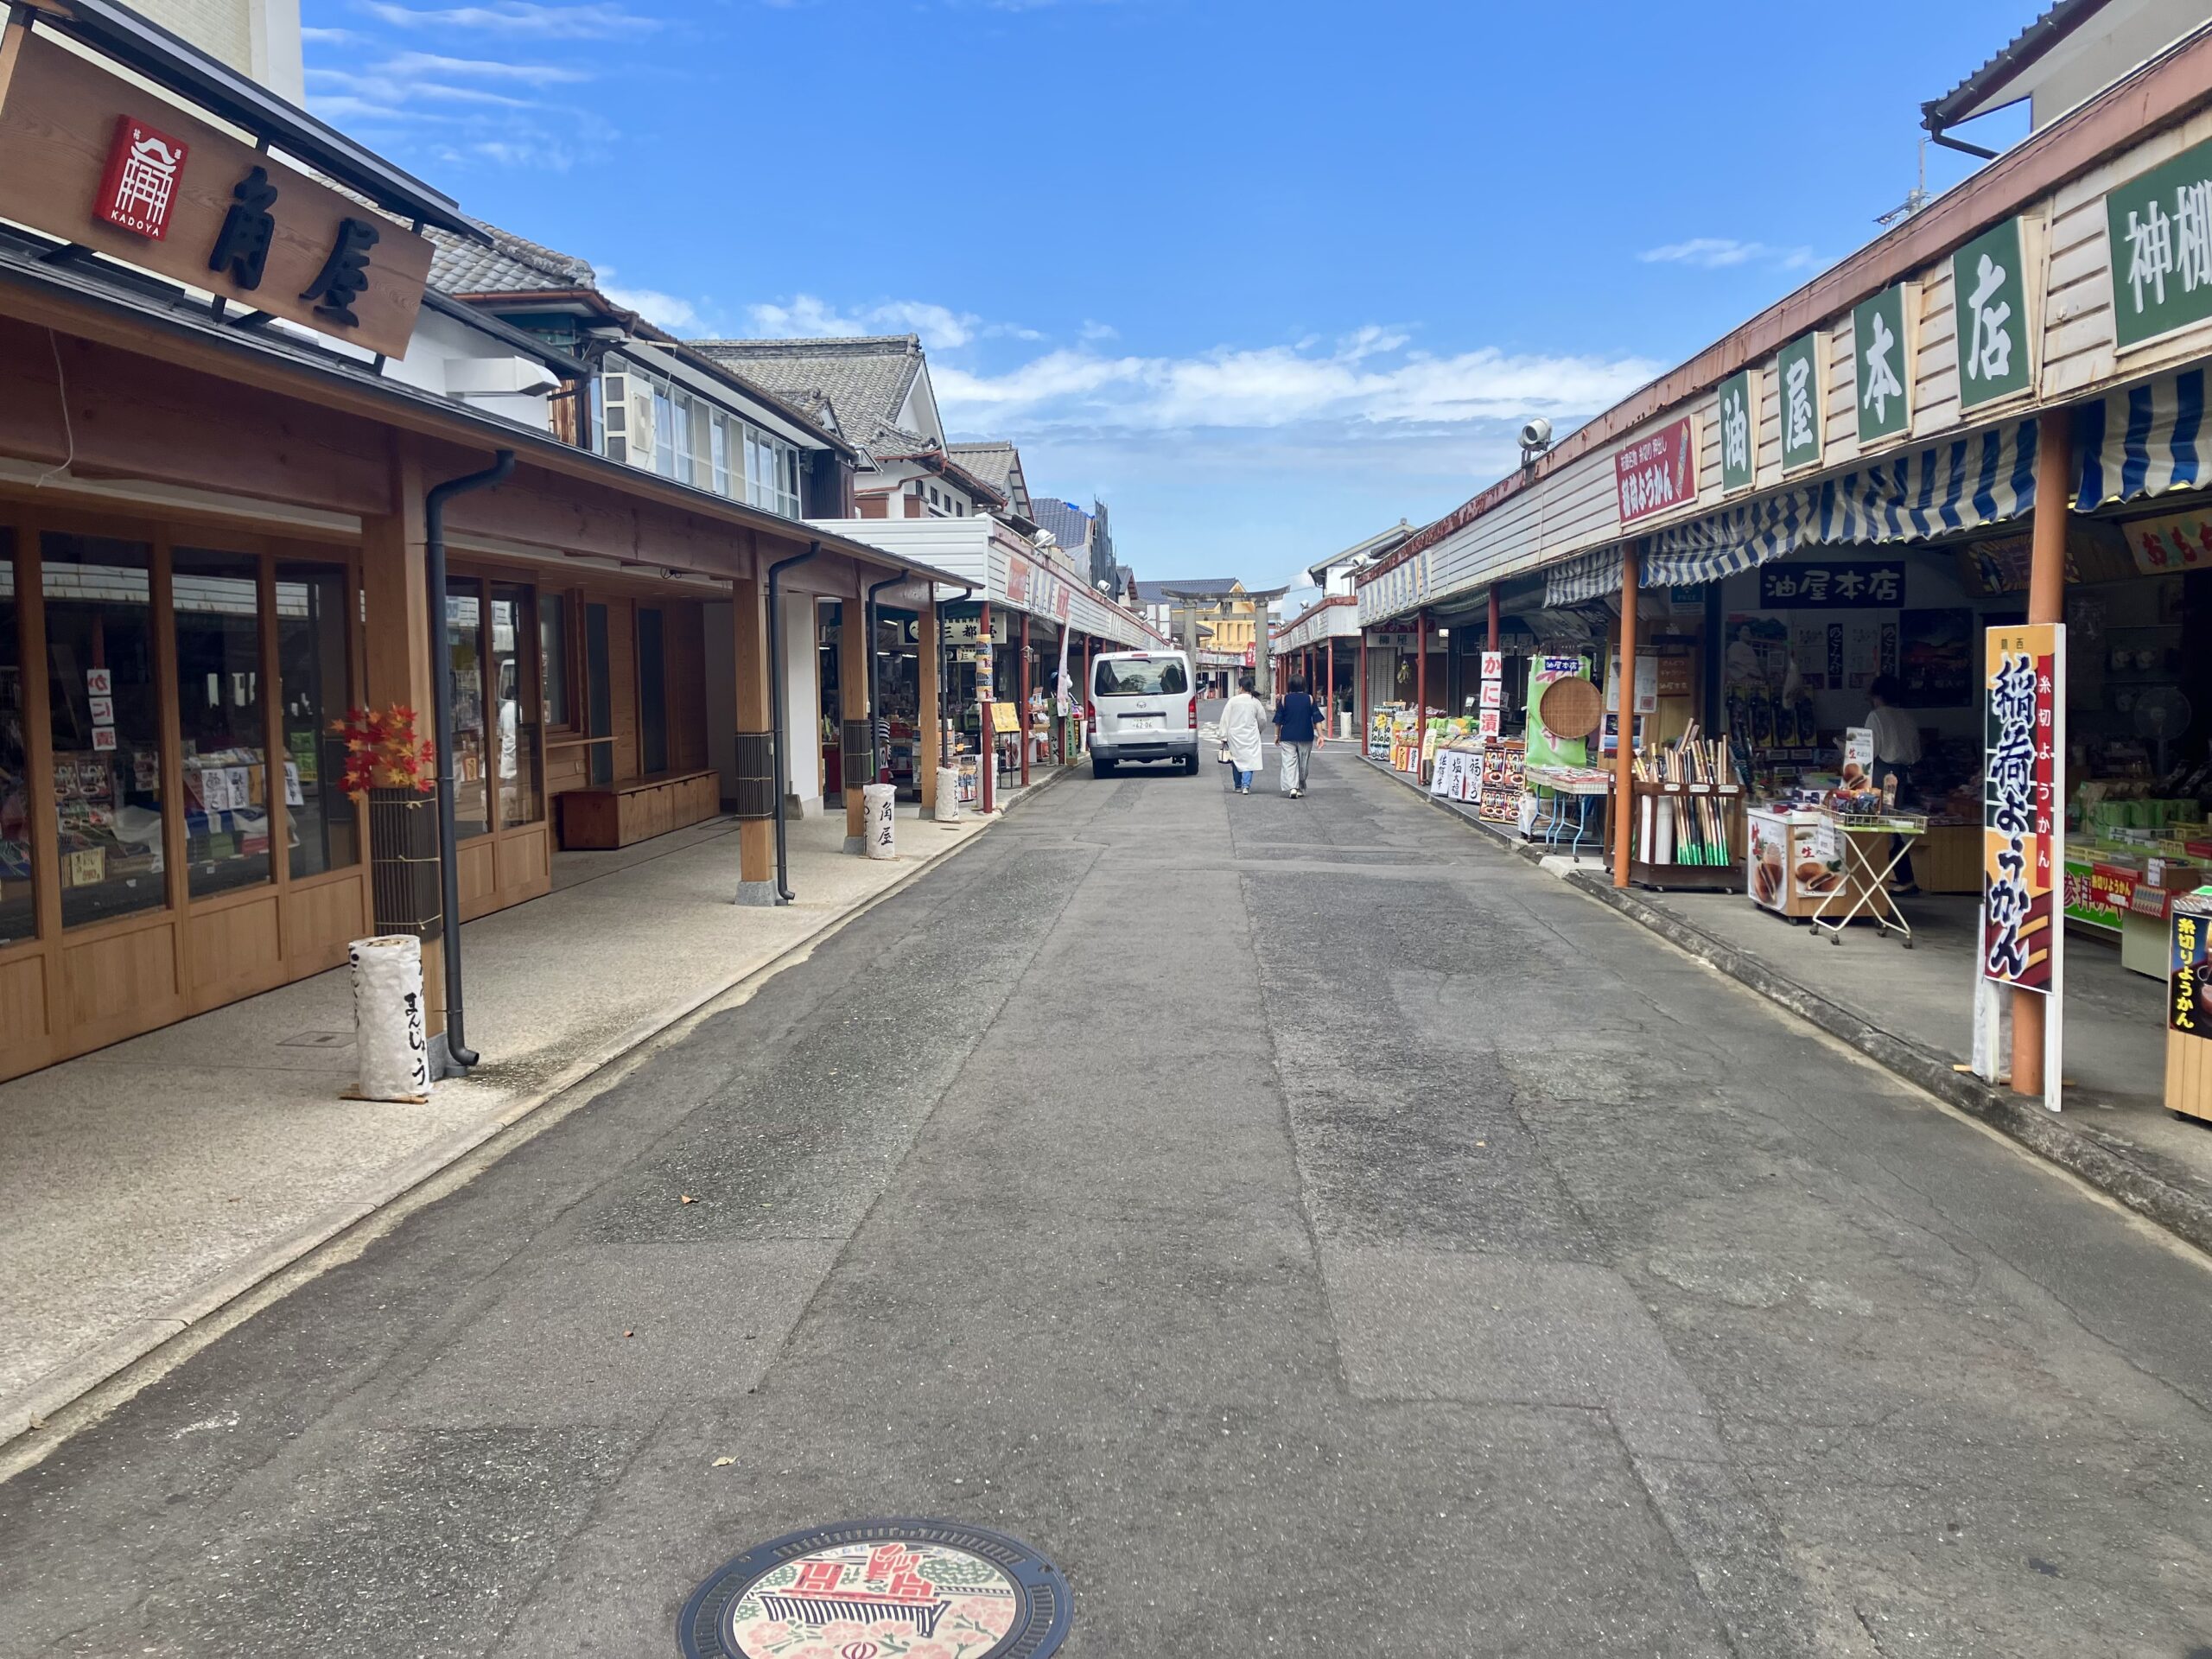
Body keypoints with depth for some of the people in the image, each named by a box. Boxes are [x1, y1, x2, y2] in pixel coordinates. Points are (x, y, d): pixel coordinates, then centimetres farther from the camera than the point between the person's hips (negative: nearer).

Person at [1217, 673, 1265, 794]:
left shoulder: (1232, 701, -5)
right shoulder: (1255, 702, -1)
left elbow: (1225, 719, -4)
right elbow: (1262, 719, 7)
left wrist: (1223, 737, 1)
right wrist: (1257, 731, 26)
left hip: (1234, 735, 0)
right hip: (1251, 736, 0)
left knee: (1237, 759, 13)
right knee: (1249, 760, -2)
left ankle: (1238, 786, 20)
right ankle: (1246, 785, -17)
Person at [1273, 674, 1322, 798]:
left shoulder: (1284, 699, -2)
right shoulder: (1309, 699, 0)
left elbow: (1278, 720, 3)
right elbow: (1317, 719, -1)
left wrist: (1277, 735, 12)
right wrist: (1320, 735, 2)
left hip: (1288, 736, -1)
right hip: (1306, 737, 1)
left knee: (1289, 762, -4)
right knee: (1303, 763, 13)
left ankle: (1292, 787, -20)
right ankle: (1301, 788, 23)